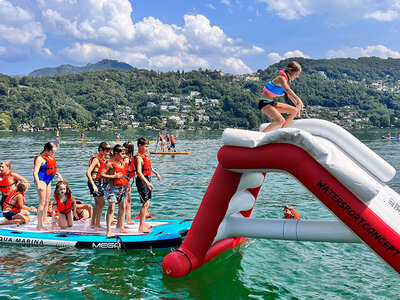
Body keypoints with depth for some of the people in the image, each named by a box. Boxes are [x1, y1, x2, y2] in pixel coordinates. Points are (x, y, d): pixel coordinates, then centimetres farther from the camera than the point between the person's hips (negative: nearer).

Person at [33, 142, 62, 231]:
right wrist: (38, 184, -32)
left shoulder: (50, 157, 10)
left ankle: (44, 219, 40)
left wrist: (57, 174, 14)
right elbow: (35, 173, -23)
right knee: (42, 202, -11)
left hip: (48, 181, 9)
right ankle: (39, 225, -8)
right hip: (41, 180, -9)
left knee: (47, 200, 21)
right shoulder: (40, 158, -16)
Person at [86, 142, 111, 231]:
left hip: (99, 182, 9)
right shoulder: (96, 159, -16)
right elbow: (88, 172, -24)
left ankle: (93, 223, 27)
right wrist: (93, 185, -29)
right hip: (94, 182, -9)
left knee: (97, 203, 16)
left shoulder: (103, 159, 11)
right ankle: (97, 225, -6)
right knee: (102, 202, -10)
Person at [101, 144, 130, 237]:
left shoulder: (122, 162, 11)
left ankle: (121, 227, 25)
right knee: (111, 208, -10)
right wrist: (113, 176, -21)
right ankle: (108, 230, -8)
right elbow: (101, 174, -16)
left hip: (122, 187, 8)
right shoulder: (110, 163, -12)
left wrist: (126, 182, 14)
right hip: (112, 188, -8)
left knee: (122, 207, 12)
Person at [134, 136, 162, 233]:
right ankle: (141, 228, -9)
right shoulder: (138, 157, -17)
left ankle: (143, 223, 29)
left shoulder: (146, 155, 12)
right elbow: (139, 172, -29)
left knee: (146, 203, 16)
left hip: (147, 180, 10)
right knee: (145, 203, -11)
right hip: (142, 181, -10)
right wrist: (147, 182, -38)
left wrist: (156, 173, 41)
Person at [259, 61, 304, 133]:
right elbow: (287, 89, -38)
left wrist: (297, 105, 31)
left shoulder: (286, 79, 13)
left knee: (294, 111, 10)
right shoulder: (281, 78, -18)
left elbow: (289, 94, 27)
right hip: (264, 103, -10)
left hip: (272, 103, 10)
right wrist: (298, 100, -49)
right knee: (281, 120, -29)